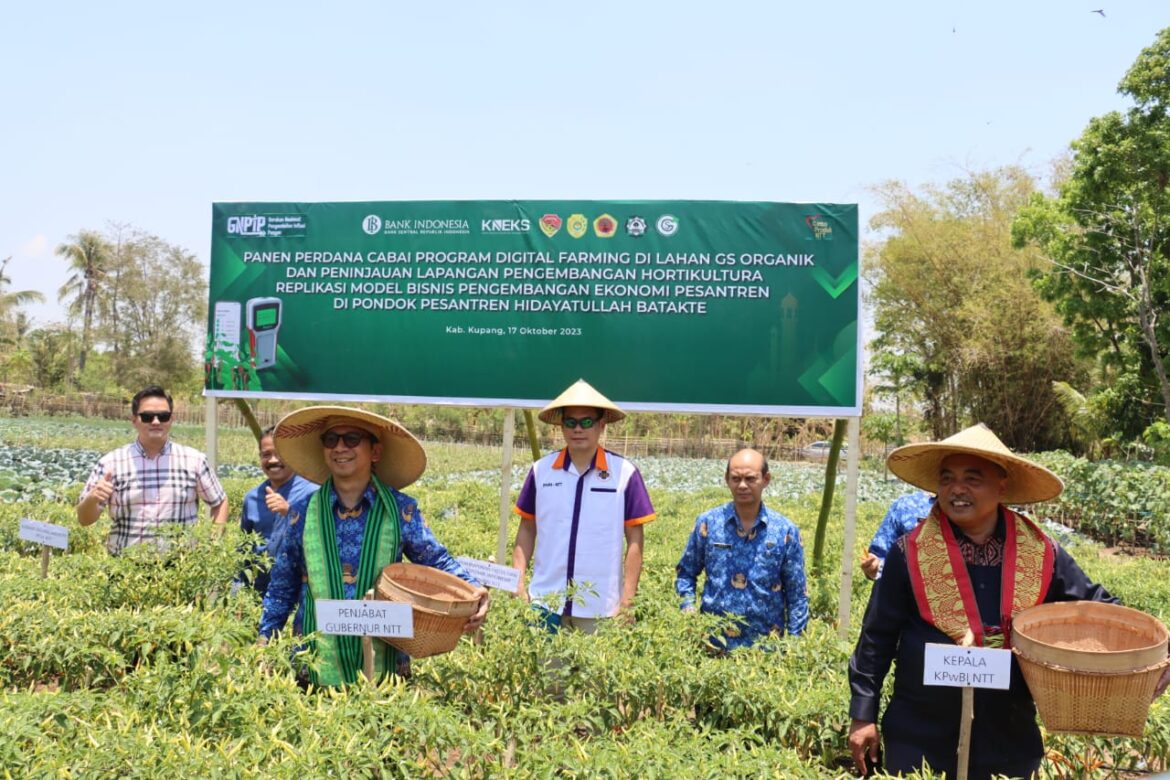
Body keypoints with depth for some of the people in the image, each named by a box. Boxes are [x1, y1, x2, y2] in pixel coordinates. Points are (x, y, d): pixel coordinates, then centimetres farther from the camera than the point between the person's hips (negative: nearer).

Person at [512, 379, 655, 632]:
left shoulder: (625, 473, -4)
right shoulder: (540, 470, 3)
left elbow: (634, 541, -1)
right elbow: (526, 530, 10)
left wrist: (627, 601, -4)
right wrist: (518, 583, 1)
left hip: (600, 609, -2)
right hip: (544, 603, 2)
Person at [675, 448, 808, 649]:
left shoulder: (785, 531, -3)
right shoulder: (708, 523, -2)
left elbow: (797, 595, 2)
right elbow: (686, 572, 10)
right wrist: (688, 607, -6)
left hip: (766, 646, 0)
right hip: (713, 643, 1)